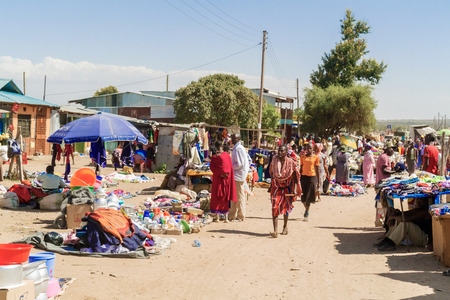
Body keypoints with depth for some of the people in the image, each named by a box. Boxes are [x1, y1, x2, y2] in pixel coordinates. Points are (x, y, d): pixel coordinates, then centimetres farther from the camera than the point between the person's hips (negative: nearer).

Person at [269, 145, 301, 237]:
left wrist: (294, 190, -14)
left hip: (286, 187, -1)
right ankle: (275, 230, -17)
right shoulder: (274, 160, -3)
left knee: (286, 207, 14)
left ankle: (285, 226, 36)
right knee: (275, 207, -12)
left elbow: (295, 178, -7)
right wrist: (271, 185, 15)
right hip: (276, 187, 1)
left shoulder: (290, 162, -11)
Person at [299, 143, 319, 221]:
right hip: (304, 177, 2)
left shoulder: (315, 157, 2)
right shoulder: (302, 157, 7)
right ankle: (307, 209, 27)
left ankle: (306, 214, 13)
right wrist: (299, 179, 8)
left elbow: (317, 169, 5)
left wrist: (318, 181, 4)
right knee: (303, 196, 1)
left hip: (312, 177, -2)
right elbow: (301, 168, 11)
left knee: (309, 196, 1)